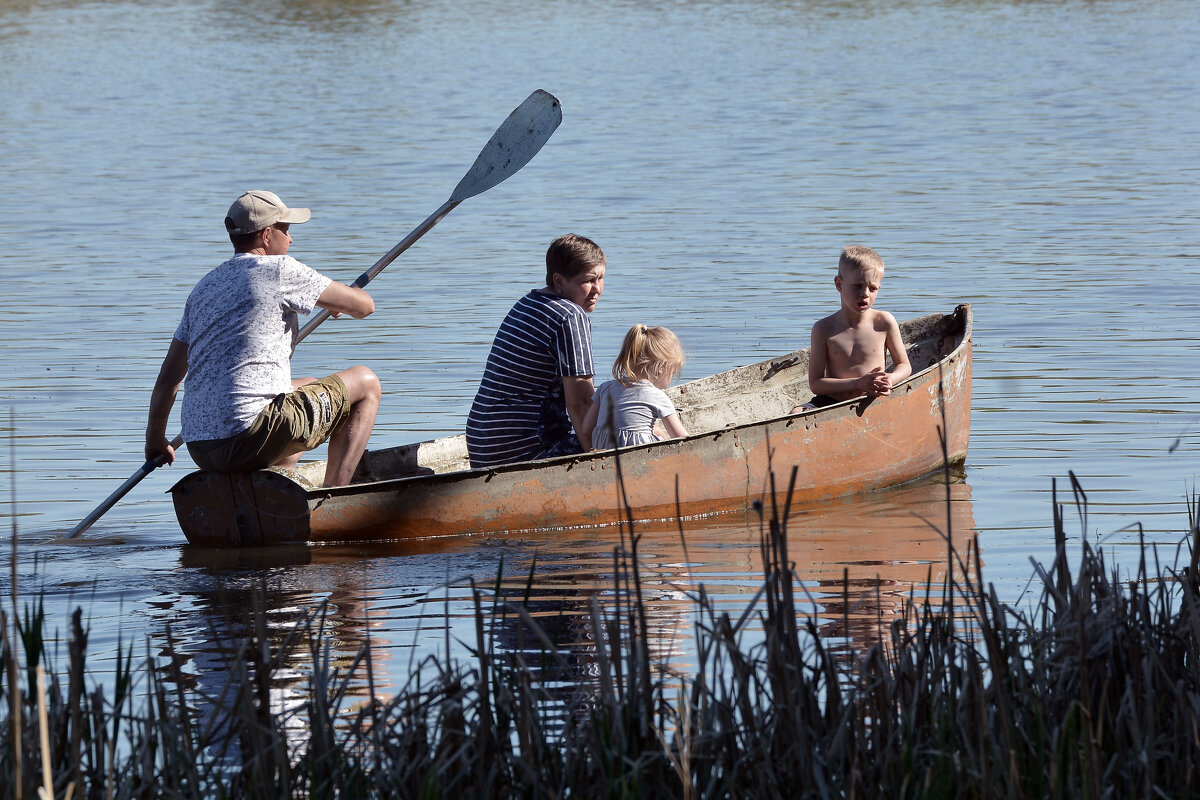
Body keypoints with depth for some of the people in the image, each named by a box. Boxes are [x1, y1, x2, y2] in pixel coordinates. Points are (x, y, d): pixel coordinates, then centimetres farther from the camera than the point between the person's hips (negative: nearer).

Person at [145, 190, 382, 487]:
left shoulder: (204, 287, 19)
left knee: (307, 388, 36)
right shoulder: (279, 270, -3)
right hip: (250, 438, -8)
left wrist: (155, 440, 34)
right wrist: (336, 301, 29)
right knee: (366, 385, 10)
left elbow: (168, 376, 21)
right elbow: (363, 306, 4)